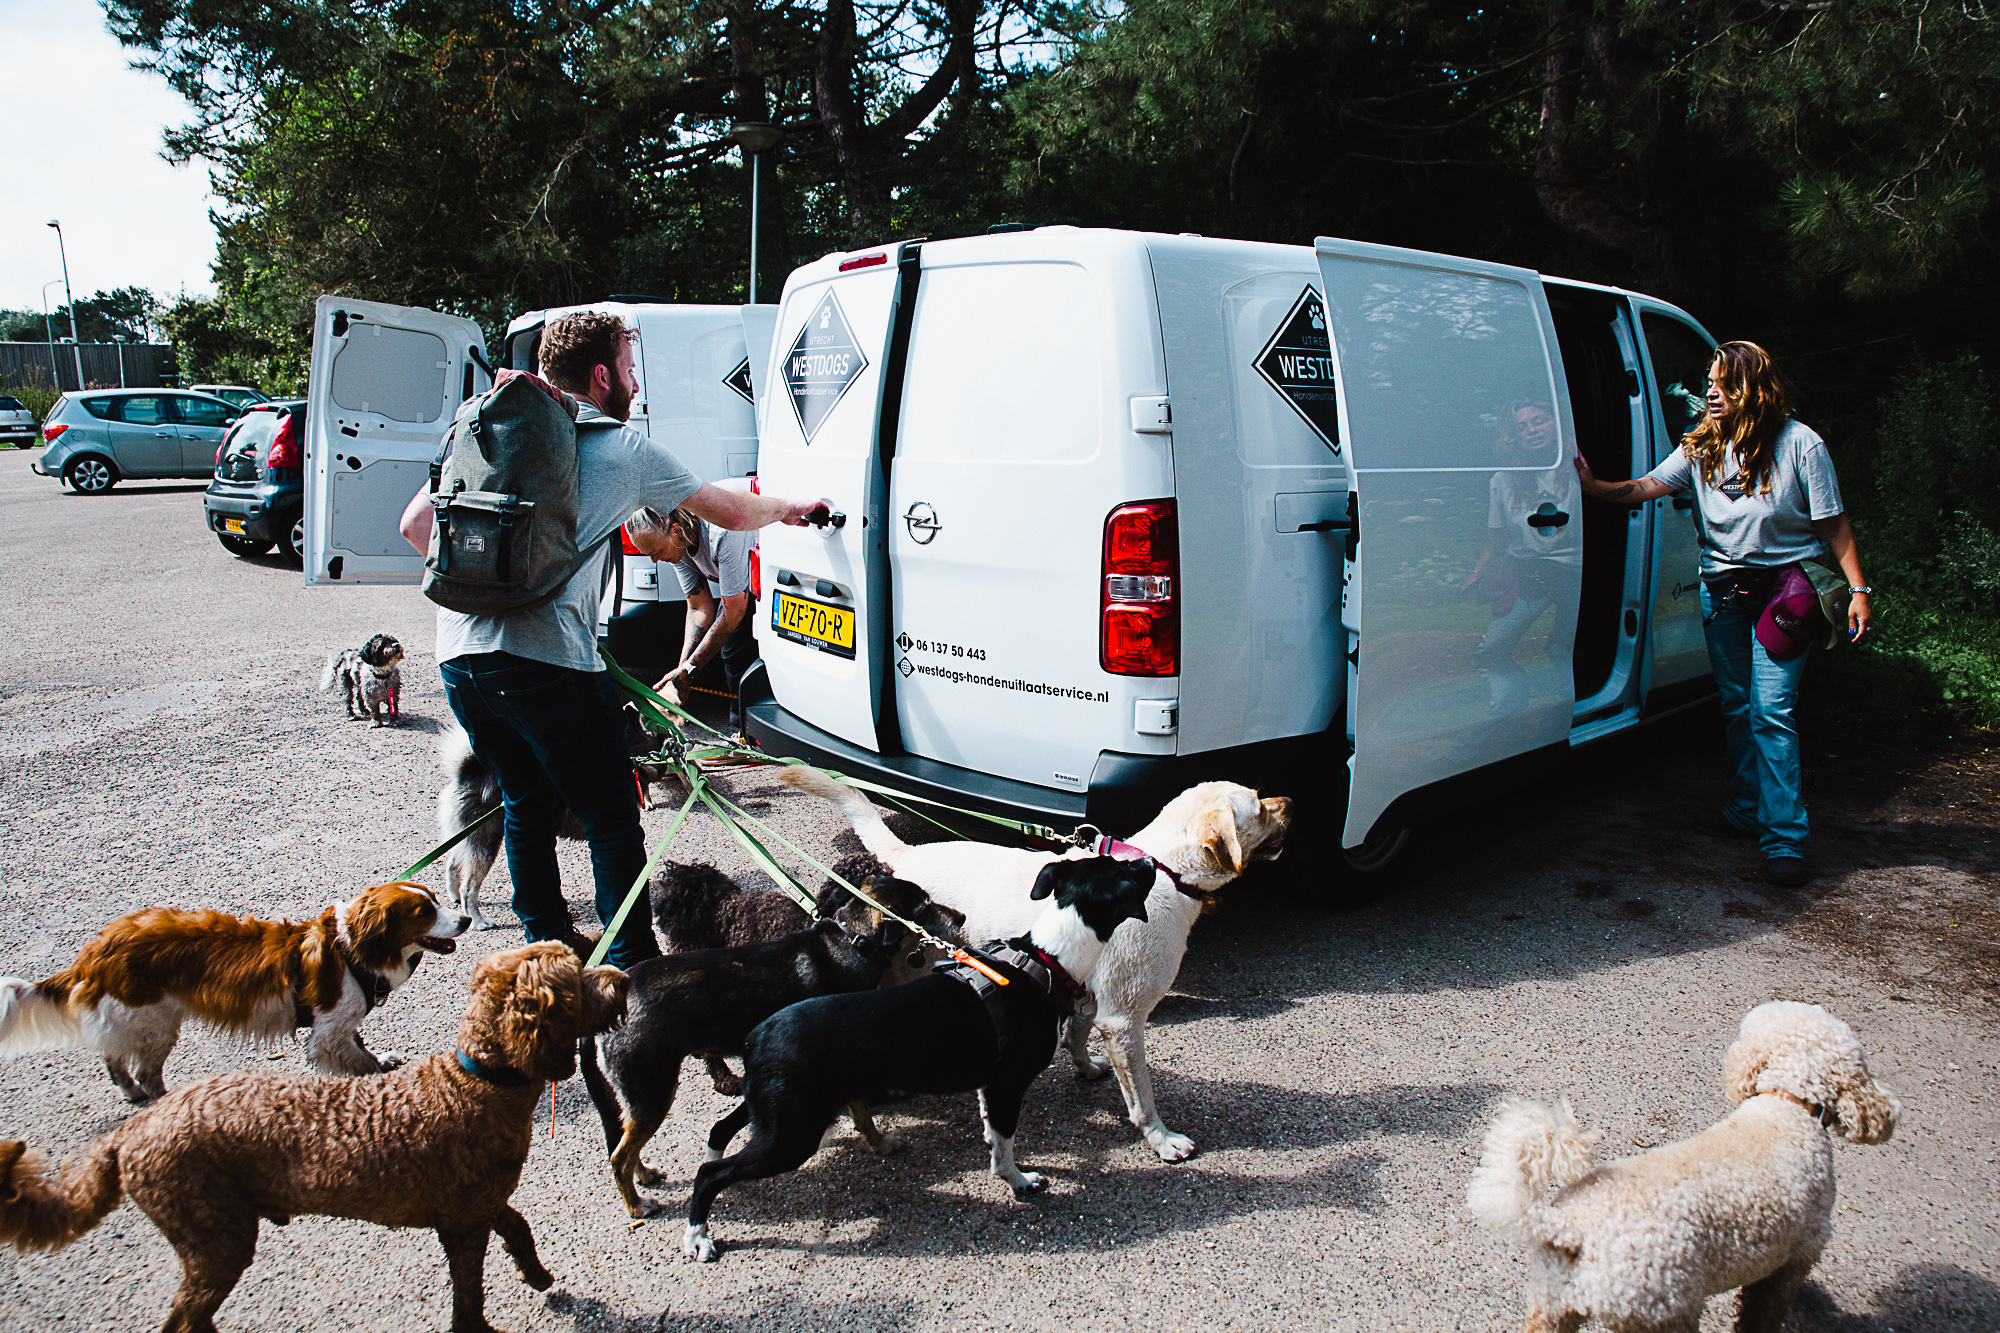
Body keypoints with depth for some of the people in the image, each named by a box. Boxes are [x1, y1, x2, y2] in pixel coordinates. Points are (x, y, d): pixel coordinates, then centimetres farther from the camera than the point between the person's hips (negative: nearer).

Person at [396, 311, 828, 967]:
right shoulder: (627, 449, 4)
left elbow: (416, 525, 15)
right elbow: (733, 512, 14)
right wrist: (794, 508, 32)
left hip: (460, 654, 6)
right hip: (548, 661, -6)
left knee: (527, 802, 22)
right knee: (610, 815, 5)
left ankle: (547, 940, 32)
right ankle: (633, 963, 10)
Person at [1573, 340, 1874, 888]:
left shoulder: (1799, 445, -8)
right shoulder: (1702, 447, 5)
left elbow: (1834, 525, -7)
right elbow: (1649, 485, -3)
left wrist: (1858, 589, -11)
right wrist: (1594, 486, -19)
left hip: (1782, 586, -5)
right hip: (1721, 586, 5)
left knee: (1771, 711, -11)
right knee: (1736, 706, 13)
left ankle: (1784, 838, -7)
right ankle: (1745, 811, 27)